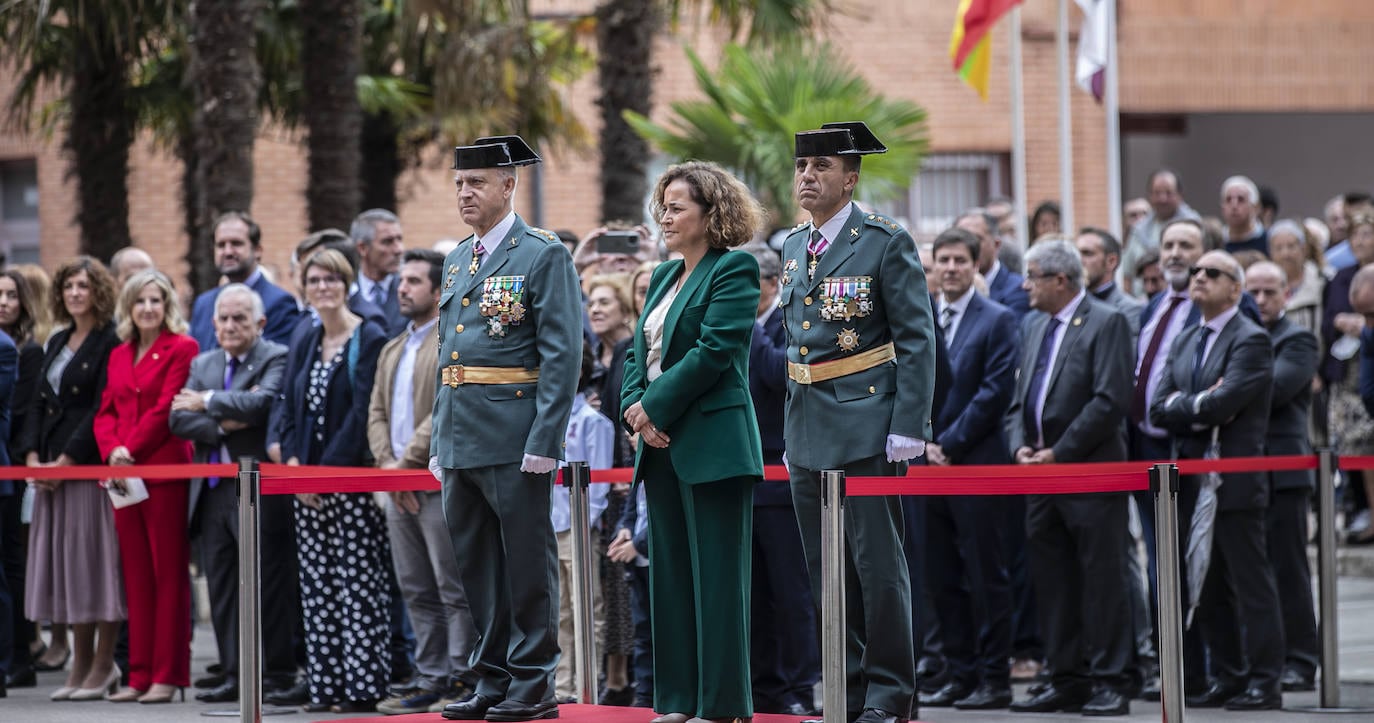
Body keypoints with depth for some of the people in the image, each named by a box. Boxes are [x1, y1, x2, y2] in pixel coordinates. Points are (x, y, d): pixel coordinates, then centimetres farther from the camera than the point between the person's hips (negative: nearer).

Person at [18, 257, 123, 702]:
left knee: (95, 557, -6)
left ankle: (103, 665, -2)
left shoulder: (111, 344, -7)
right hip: (52, 466, 8)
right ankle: (80, 664, 11)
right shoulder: (57, 344, 18)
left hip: (92, 465, -8)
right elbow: (40, 403, 16)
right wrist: (32, 456, 1)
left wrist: (66, 461, -16)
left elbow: (102, 411, -13)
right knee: (64, 560, 7)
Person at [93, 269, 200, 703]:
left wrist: (130, 450, -12)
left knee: (168, 574, -4)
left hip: (165, 471, -6)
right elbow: (106, 411, 14)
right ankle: (140, 675, 10)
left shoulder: (182, 349, -2)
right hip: (123, 476, 6)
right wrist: (111, 452, -4)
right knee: (136, 577, 7)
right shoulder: (118, 356, 18)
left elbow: (166, 408, -10)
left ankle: (168, 676, -3)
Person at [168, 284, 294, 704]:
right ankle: (234, 675, 13)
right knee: (222, 588, 8)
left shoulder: (276, 359, -3)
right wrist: (221, 424, -11)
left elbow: (262, 402, -22)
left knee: (269, 587, -2)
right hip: (213, 492, 7)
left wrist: (207, 402, -10)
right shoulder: (203, 364, 16)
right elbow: (178, 418, 5)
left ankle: (277, 675, 3)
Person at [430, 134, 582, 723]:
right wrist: (439, 442, 16)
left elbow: (562, 355, -11)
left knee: (526, 562, -2)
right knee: (476, 564, 11)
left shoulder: (543, 256, -6)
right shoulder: (457, 261, 17)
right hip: (461, 441, 8)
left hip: (515, 441, -8)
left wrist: (544, 442, -18)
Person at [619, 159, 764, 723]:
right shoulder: (665, 276, 18)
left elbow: (713, 352, -16)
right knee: (670, 572, 8)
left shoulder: (733, 271, -7)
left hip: (712, 443, -8)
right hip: (662, 445, 9)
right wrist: (635, 409, -3)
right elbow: (639, 350, 16)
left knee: (716, 573, -5)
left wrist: (654, 407, -13)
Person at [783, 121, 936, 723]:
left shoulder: (885, 242, -6)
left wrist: (908, 427, -15)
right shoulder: (792, 248, 14)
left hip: (866, 427, -7)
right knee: (824, 569, 9)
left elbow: (917, 340, -8)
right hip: (807, 429, 7)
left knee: (877, 561, -5)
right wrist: (792, 432, 17)